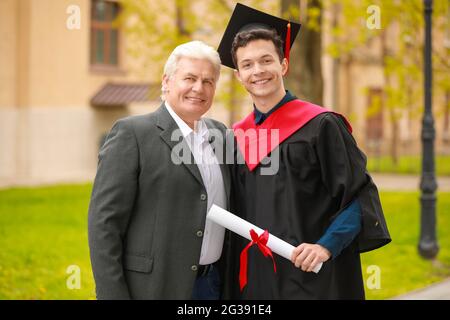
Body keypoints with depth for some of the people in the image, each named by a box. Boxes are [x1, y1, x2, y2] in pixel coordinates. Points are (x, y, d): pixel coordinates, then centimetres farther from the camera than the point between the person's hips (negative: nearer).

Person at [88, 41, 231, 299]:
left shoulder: (220, 134, 10)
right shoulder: (132, 133, -8)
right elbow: (104, 223, -12)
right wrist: (113, 294, -15)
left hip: (213, 284, 6)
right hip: (153, 286, -5)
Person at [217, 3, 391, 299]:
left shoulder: (320, 126, -7)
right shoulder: (236, 138, 8)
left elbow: (360, 197, -9)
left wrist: (327, 246, -21)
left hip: (312, 276, -4)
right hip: (253, 278, 5)